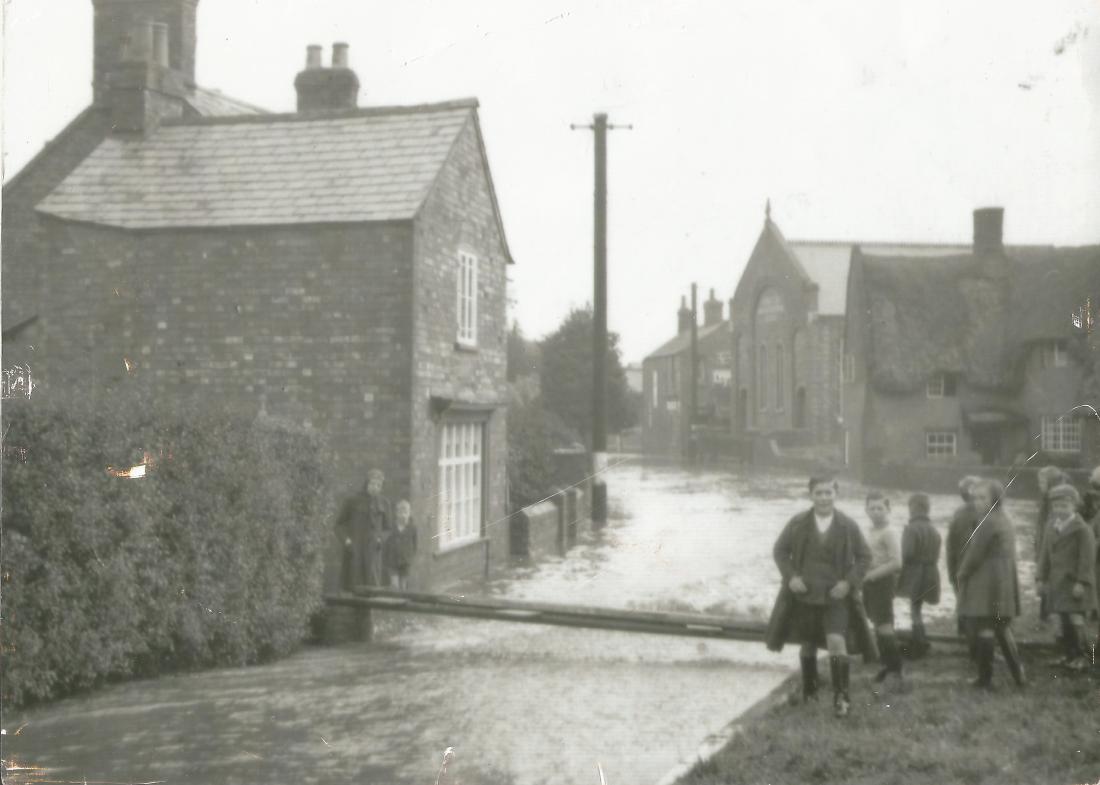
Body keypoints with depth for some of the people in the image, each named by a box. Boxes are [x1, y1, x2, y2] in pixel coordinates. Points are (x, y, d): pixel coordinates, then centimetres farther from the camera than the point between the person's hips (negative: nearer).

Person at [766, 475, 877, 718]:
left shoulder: (848, 526, -8)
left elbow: (864, 556, 2)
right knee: (808, 644, 14)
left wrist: (849, 582, -10)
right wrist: (790, 577, -9)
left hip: (836, 595, -2)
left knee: (836, 641, -16)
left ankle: (841, 696, -7)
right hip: (804, 594, 2)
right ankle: (809, 691, 33)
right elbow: (779, 550, 4)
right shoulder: (798, 524, -7)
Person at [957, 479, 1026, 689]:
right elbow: (1008, 554, 16)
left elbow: (975, 553, -17)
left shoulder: (988, 522, -15)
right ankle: (1018, 674, 16)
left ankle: (985, 678, 2)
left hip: (984, 583, -9)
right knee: (1002, 628, 16)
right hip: (1005, 582, 9)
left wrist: (962, 573, -1)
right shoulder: (1006, 521, 14)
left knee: (983, 629, -2)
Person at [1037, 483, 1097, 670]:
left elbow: (1087, 558, -13)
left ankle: (1083, 654, 2)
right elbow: (1046, 555, 15)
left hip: (1075, 582, -6)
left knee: (1075, 620, -11)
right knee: (1064, 621, 9)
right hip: (1058, 582, 6)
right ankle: (1071, 654, 18)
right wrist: (1042, 578, 10)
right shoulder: (1052, 529, 11)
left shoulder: (1082, 529, -9)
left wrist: (1081, 582, -18)